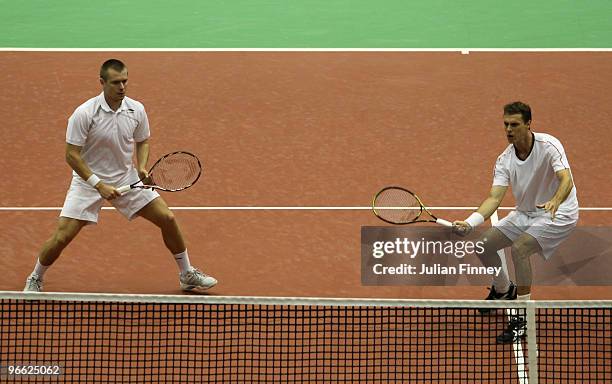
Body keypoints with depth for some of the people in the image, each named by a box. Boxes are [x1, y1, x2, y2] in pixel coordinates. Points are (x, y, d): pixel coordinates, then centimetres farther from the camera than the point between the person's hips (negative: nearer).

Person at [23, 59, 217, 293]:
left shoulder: (136, 110, -7)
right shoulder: (84, 113, -20)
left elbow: (142, 141, 11)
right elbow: (72, 155, -17)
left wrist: (141, 167, -9)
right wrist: (98, 185, -23)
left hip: (127, 179, 4)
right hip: (88, 181, -4)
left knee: (167, 219, -2)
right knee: (61, 237, -11)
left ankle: (187, 275, 17)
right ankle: (35, 279, 17)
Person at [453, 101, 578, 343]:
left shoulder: (549, 146, -23)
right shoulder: (505, 160, -7)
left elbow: (566, 180, -36)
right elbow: (494, 198, -14)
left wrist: (554, 201, -58)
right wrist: (469, 223, -30)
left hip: (558, 212, -7)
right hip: (525, 213, 7)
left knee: (519, 248, -28)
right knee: (484, 245, 2)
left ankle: (523, 318, -18)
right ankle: (503, 290, 33)